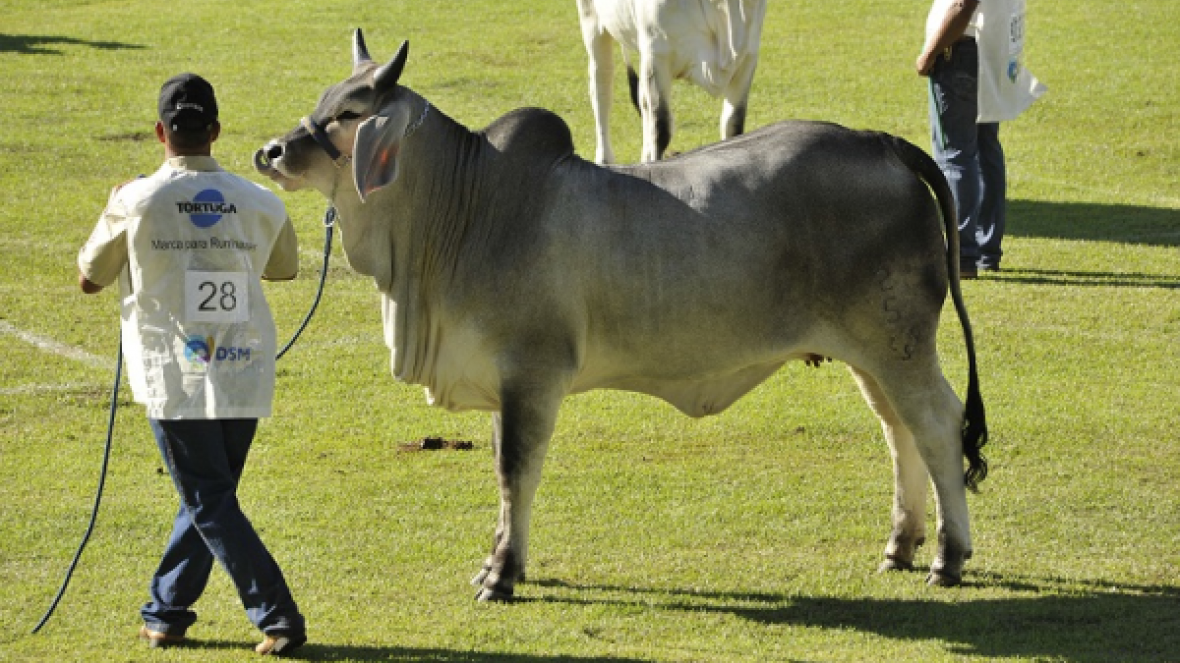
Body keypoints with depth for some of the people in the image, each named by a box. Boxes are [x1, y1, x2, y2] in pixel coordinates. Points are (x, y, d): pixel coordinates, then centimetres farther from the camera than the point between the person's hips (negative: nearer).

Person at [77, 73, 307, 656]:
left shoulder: (135, 202, -9)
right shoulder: (259, 205, 0)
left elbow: (89, 279, 6)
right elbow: (285, 268, 21)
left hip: (174, 377, -4)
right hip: (243, 379, 4)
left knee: (210, 503, 1)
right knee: (207, 498, 18)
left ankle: (277, 616, -9)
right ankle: (166, 611, 26)